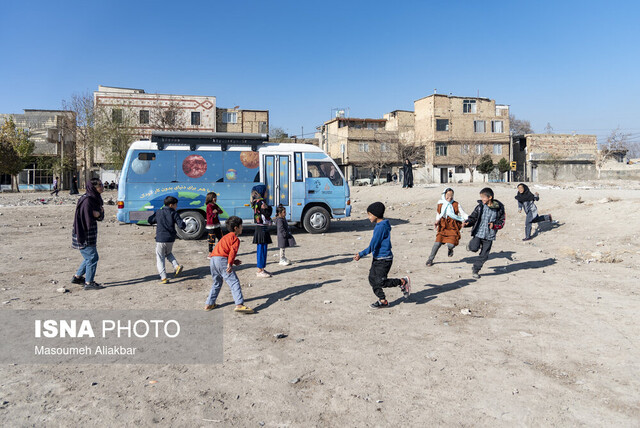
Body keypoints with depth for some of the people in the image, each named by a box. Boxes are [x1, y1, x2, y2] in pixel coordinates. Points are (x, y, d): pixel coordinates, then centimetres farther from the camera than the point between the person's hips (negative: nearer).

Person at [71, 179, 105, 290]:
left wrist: (100, 212, -10)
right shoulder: (87, 200, -21)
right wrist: (97, 213, -11)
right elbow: (88, 219, -26)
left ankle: (77, 277, 34)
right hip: (84, 235, -10)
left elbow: (101, 217, 9)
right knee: (92, 257, -3)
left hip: (89, 235, 10)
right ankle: (89, 283, 7)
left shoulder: (95, 199, 9)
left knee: (89, 257, 21)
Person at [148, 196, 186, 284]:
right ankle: (177, 266, 8)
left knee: (160, 258, 8)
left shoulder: (158, 212, 2)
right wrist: (184, 226, 9)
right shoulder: (174, 213, -3)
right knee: (168, 253, 28)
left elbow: (150, 220, 15)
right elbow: (181, 225, -12)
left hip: (160, 239, -1)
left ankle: (163, 277, -1)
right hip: (171, 239, 1)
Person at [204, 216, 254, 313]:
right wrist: (230, 264, -22)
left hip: (213, 260, 9)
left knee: (217, 283, 25)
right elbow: (232, 251, -14)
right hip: (222, 260, -9)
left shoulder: (226, 237, 28)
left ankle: (209, 304, 29)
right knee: (234, 282, -11)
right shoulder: (235, 239, 1)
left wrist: (233, 261, 21)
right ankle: (239, 305, -22)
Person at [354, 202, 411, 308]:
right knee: (372, 279, 9)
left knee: (380, 282, -6)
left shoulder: (382, 227, -20)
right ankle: (382, 301, 20)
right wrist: (361, 254, 21)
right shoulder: (379, 226, 12)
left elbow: (374, 243, -23)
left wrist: (361, 254, -11)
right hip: (377, 259, 10)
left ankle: (403, 282, 11)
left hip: (384, 259, -10)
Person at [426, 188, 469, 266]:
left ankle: (450, 249, 24)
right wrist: (436, 222, 4)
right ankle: (430, 259, 4)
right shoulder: (440, 204, 5)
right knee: (438, 242, -12)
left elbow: (463, 214, -2)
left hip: (453, 228, -1)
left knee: (451, 244, -17)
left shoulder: (456, 205, -2)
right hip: (443, 227, 1)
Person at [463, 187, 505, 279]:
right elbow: (473, 217, 4)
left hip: (489, 235, 0)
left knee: (484, 255, 4)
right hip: (478, 232, 0)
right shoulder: (480, 207, -1)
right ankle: (471, 244, 14)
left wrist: (494, 225, -18)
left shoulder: (499, 209, -3)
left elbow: (502, 222, 3)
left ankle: (475, 270, 22)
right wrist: (467, 222, -17)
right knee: (474, 248, -22)